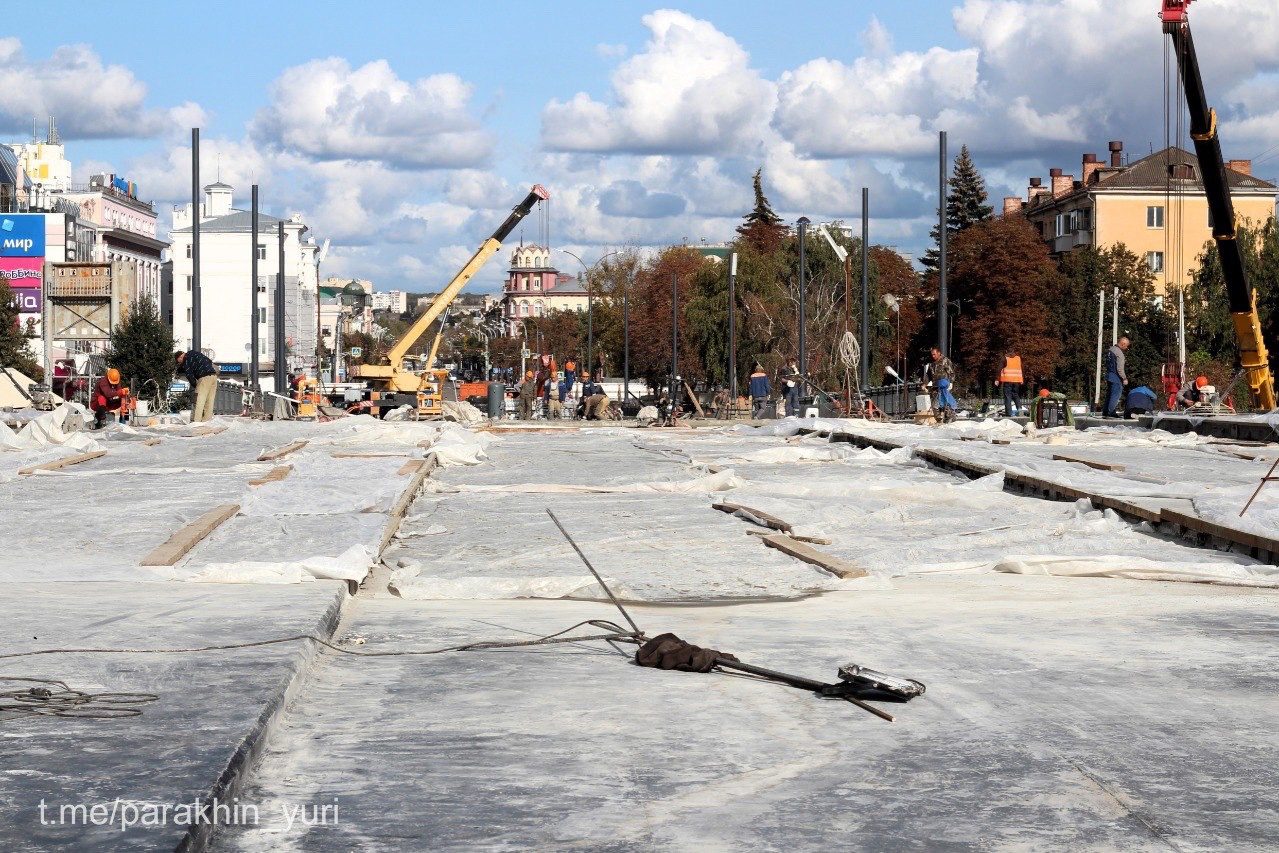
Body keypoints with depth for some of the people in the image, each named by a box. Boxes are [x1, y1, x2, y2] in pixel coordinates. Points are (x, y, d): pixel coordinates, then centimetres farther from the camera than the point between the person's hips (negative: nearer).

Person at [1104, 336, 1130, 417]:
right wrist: (1124, 378, -12)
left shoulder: (1111, 349, 10)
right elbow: (1120, 369, -22)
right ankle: (1110, 413, -5)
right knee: (1116, 395, -4)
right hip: (1116, 377, -9)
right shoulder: (1119, 353, -19)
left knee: (1109, 394, 16)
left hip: (1109, 375, 9)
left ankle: (1105, 413, 20)